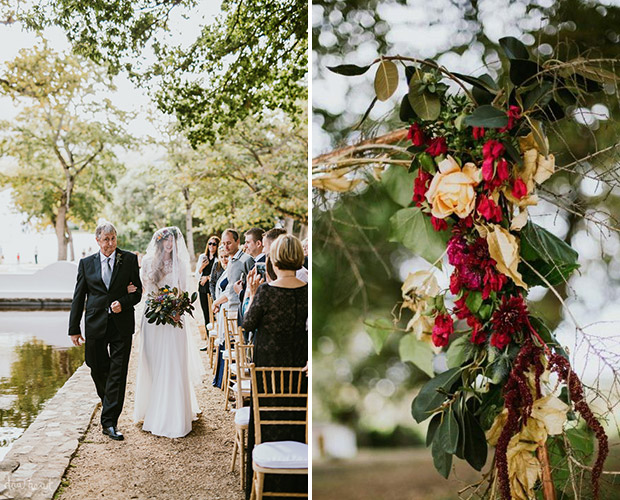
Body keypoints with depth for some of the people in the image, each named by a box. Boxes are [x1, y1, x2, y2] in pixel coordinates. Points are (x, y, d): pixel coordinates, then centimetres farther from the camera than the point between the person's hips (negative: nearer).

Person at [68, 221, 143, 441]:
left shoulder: (129, 259, 2)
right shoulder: (86, 263, 6)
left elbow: (137, 292, 5)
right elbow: (78, 297, 8)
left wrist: (123, 303, -16)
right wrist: (74, 328, 5)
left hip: (121, 325, -2)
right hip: (95, 324, 2)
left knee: (118, 374, -4)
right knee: (98, 371, 12)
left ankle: (109, 422, -1)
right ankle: (109, 404, 39)